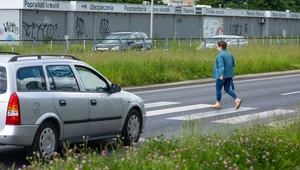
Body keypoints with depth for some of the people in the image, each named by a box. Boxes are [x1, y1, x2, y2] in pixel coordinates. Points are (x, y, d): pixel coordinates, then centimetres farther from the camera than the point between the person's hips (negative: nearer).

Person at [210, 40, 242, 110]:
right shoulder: (229, 54, 10)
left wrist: (221, 74, -32)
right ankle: (237, 99, -6)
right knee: (227, 89, 11)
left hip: (222, 75, -8)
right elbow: (233, 64, 17)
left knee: (218, 89, 9)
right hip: (229, 75, 8)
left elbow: (221, 65, -26)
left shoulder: (220, 55, -16)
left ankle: (218, 104, 17)